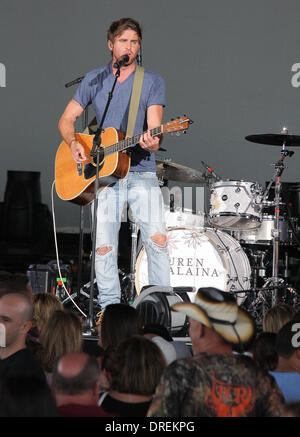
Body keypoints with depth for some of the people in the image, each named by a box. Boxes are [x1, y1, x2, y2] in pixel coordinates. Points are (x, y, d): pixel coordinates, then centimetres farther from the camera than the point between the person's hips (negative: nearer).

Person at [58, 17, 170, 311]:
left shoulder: (152, 82, 3)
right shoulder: (94, 80, 9)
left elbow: (154, 130, -6)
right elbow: (66, 119, 12)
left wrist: (151, 142, -29)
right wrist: (74, 144, -8)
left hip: (141, 171, -1)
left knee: (157, 239, -15)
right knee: (103, 247, -4)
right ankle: (109, 308, 9)